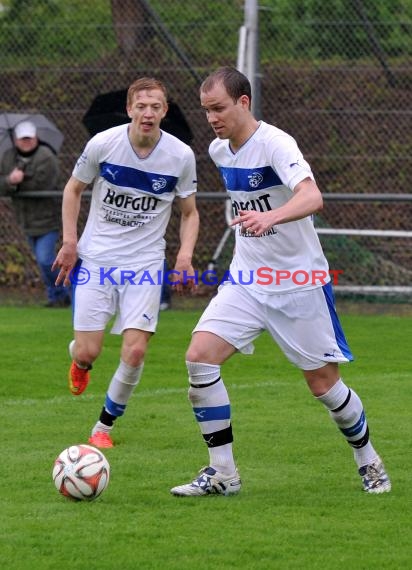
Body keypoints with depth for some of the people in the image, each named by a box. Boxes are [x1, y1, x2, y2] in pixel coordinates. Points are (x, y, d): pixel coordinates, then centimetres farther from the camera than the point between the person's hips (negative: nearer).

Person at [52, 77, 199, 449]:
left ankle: (105, 425, 10)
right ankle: (78, 359, 35)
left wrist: (185, 256, -9)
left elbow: (190, 212, 7)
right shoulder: (103, 144, -9)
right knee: (88, 352, -6)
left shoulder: (181, 156, -7)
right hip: (94, 259, 0)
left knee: (135, 351, -13)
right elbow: (74, 189, 7)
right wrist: (69, 241, -2)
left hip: (145, 263, 1)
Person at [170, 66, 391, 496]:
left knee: (323, 383, 2)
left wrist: (270, 217, -54)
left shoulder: (274, 143, -19)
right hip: (246, 280, 6)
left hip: (299, 281, -6)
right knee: (199, 356, -13)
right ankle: (222, 472, -7)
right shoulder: (219, 150, 4)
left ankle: (369, 461, 28)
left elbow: (312, 197, -38)